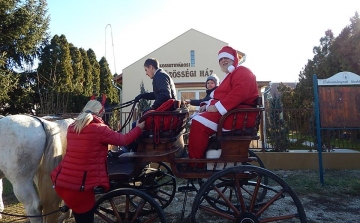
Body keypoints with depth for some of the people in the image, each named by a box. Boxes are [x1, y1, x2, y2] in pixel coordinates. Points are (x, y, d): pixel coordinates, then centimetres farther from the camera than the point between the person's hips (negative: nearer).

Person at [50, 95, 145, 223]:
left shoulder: (72, 128, 8)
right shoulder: (99, 129, -12)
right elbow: (124, 140, -3)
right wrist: (139, 128, 12)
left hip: (61, 182, 7)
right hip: (79, 185, -7)